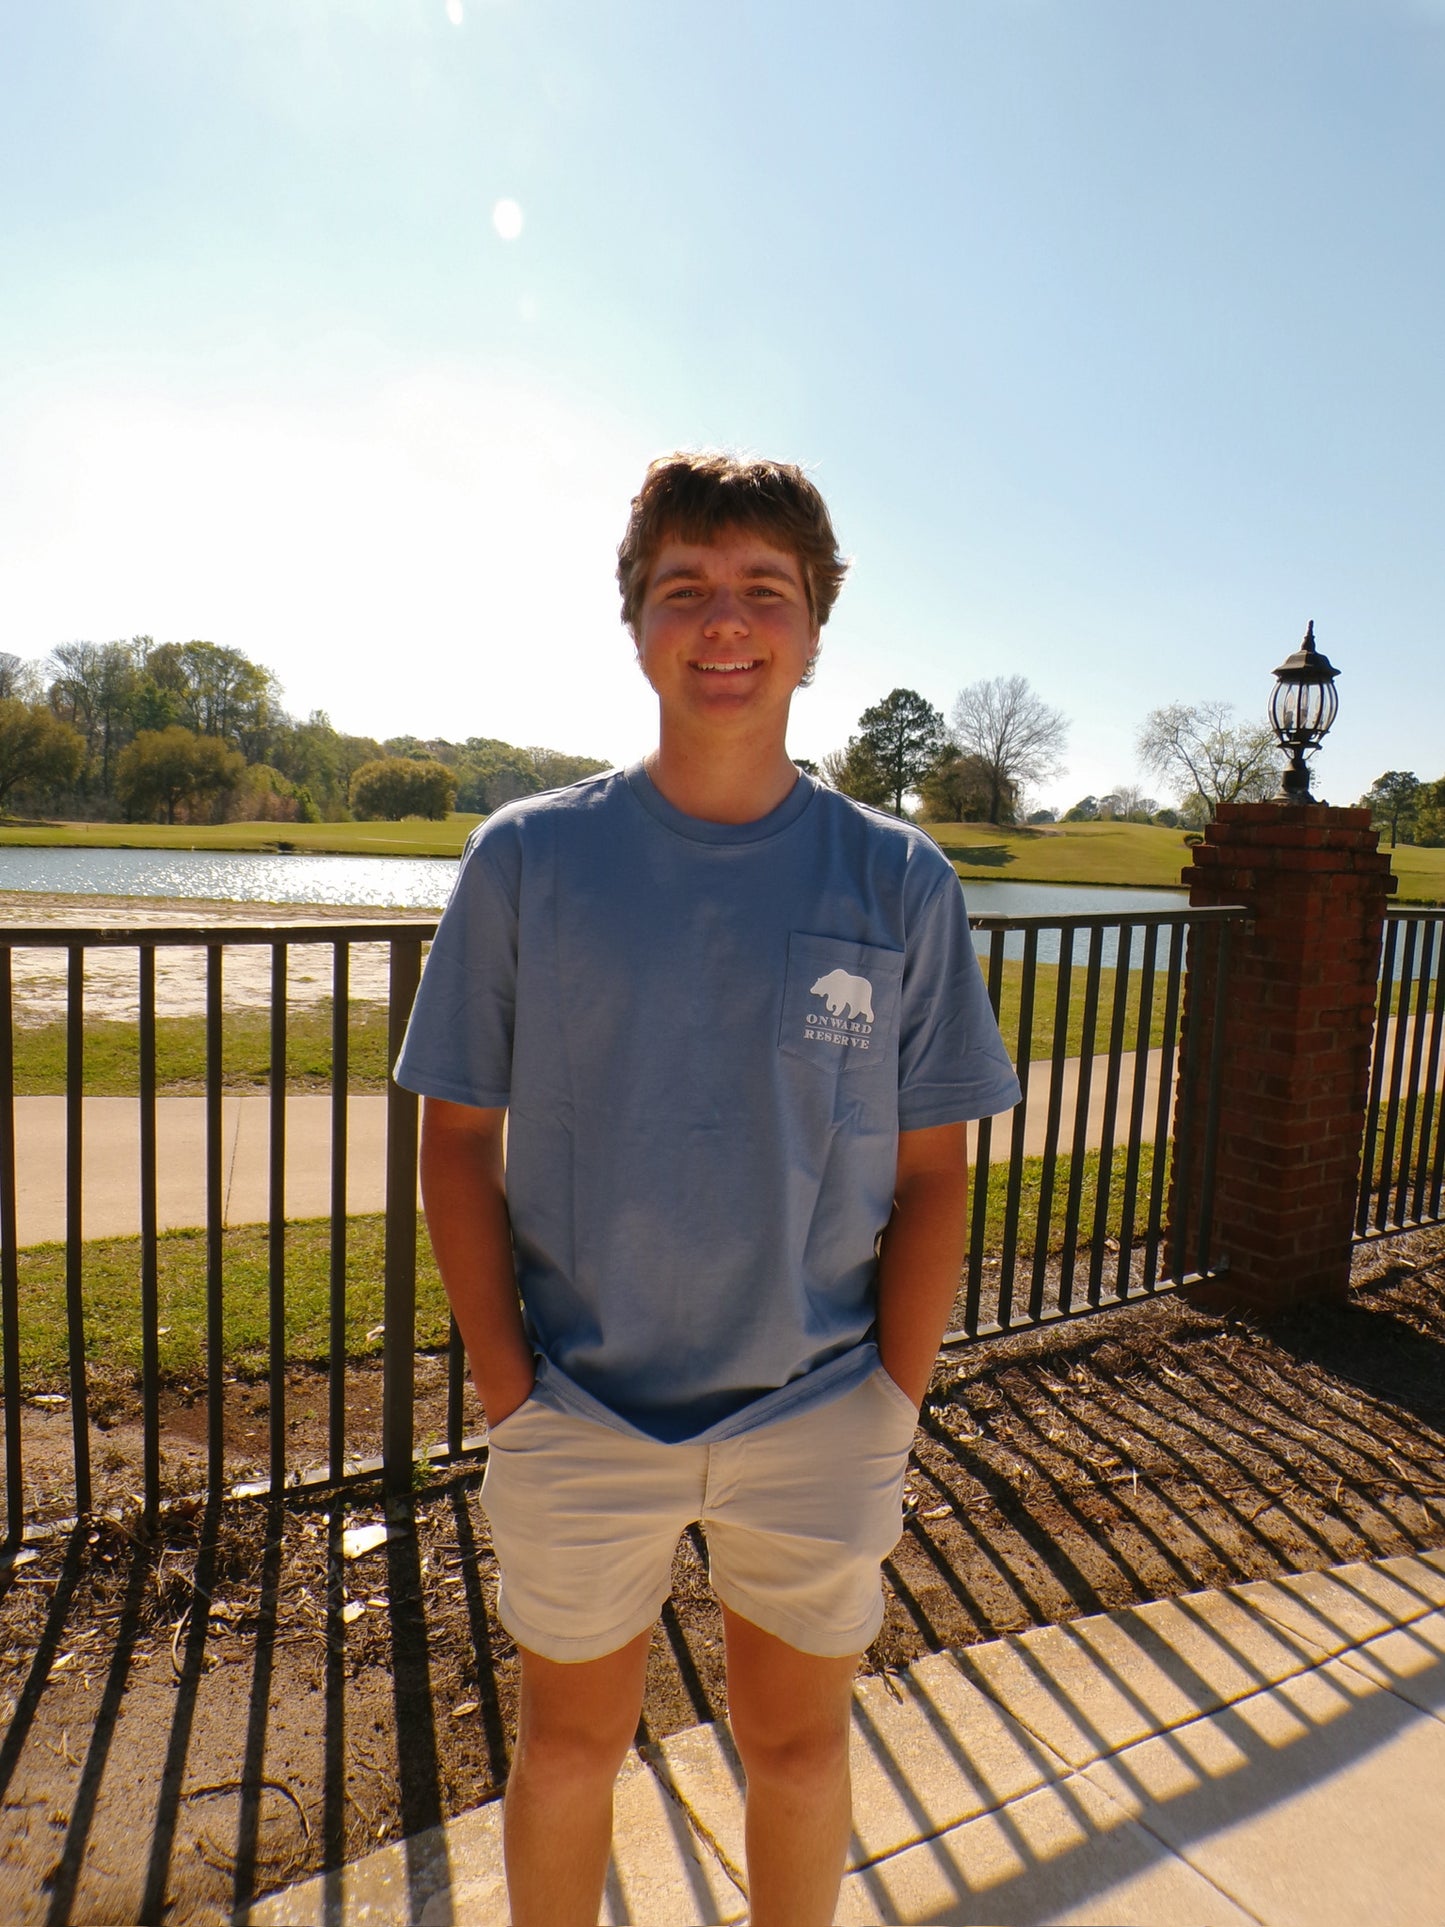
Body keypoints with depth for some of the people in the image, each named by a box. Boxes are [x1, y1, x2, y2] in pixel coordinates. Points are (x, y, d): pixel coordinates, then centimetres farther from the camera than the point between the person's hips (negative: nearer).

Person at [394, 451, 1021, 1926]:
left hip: (816, 1421, 1)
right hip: (579, 1418, 0)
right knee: (569, 1745, 22)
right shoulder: (526, 859, -7)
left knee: (798, 1748, 22)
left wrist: (891, 1412, -4)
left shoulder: (900, 884, -6)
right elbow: (457, 1137, -3)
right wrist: (509, 1395, -6)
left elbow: (931, 1170, -2)